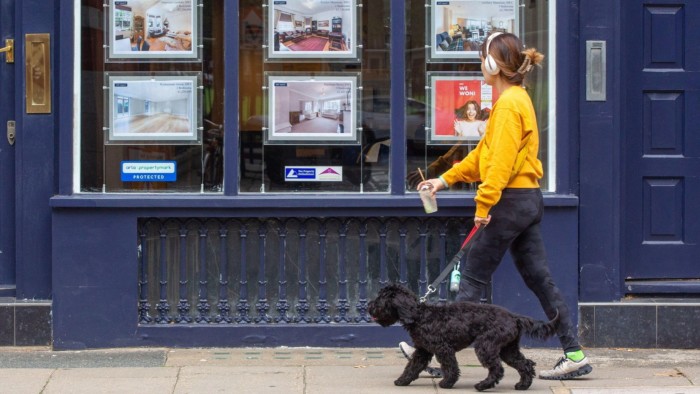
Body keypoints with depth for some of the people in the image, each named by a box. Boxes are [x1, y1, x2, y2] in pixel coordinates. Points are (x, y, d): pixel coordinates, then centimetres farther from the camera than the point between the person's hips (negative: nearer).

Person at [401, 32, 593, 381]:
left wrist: (483, 204, -21)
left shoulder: (509, 104, -15)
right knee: (538, 278, 10)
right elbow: (484, 152, 22)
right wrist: (446, 179, 22)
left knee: (472, 278, -2)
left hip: (512, 201, -10)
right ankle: (574, 355, 8)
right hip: (529, 198, 10)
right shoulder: (518, 99, 16)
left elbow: (501, 161, -22)